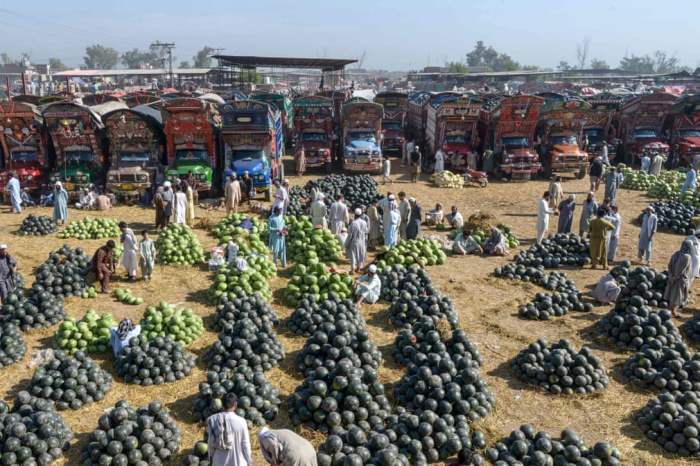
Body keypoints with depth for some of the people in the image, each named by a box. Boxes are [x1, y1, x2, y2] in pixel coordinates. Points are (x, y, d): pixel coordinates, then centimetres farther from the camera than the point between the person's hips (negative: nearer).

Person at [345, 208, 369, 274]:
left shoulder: (353, 223, -21)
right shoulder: (364, 223, -8)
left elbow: (350, 234, -16)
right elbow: (366, 232, 2)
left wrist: (346, 244, -6)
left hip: (354, 242, -4)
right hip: (362, 242, 4)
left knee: (353, 255, 8)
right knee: (360, 255, 18)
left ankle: (352, 269, 10)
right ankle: (358, 268, 29)